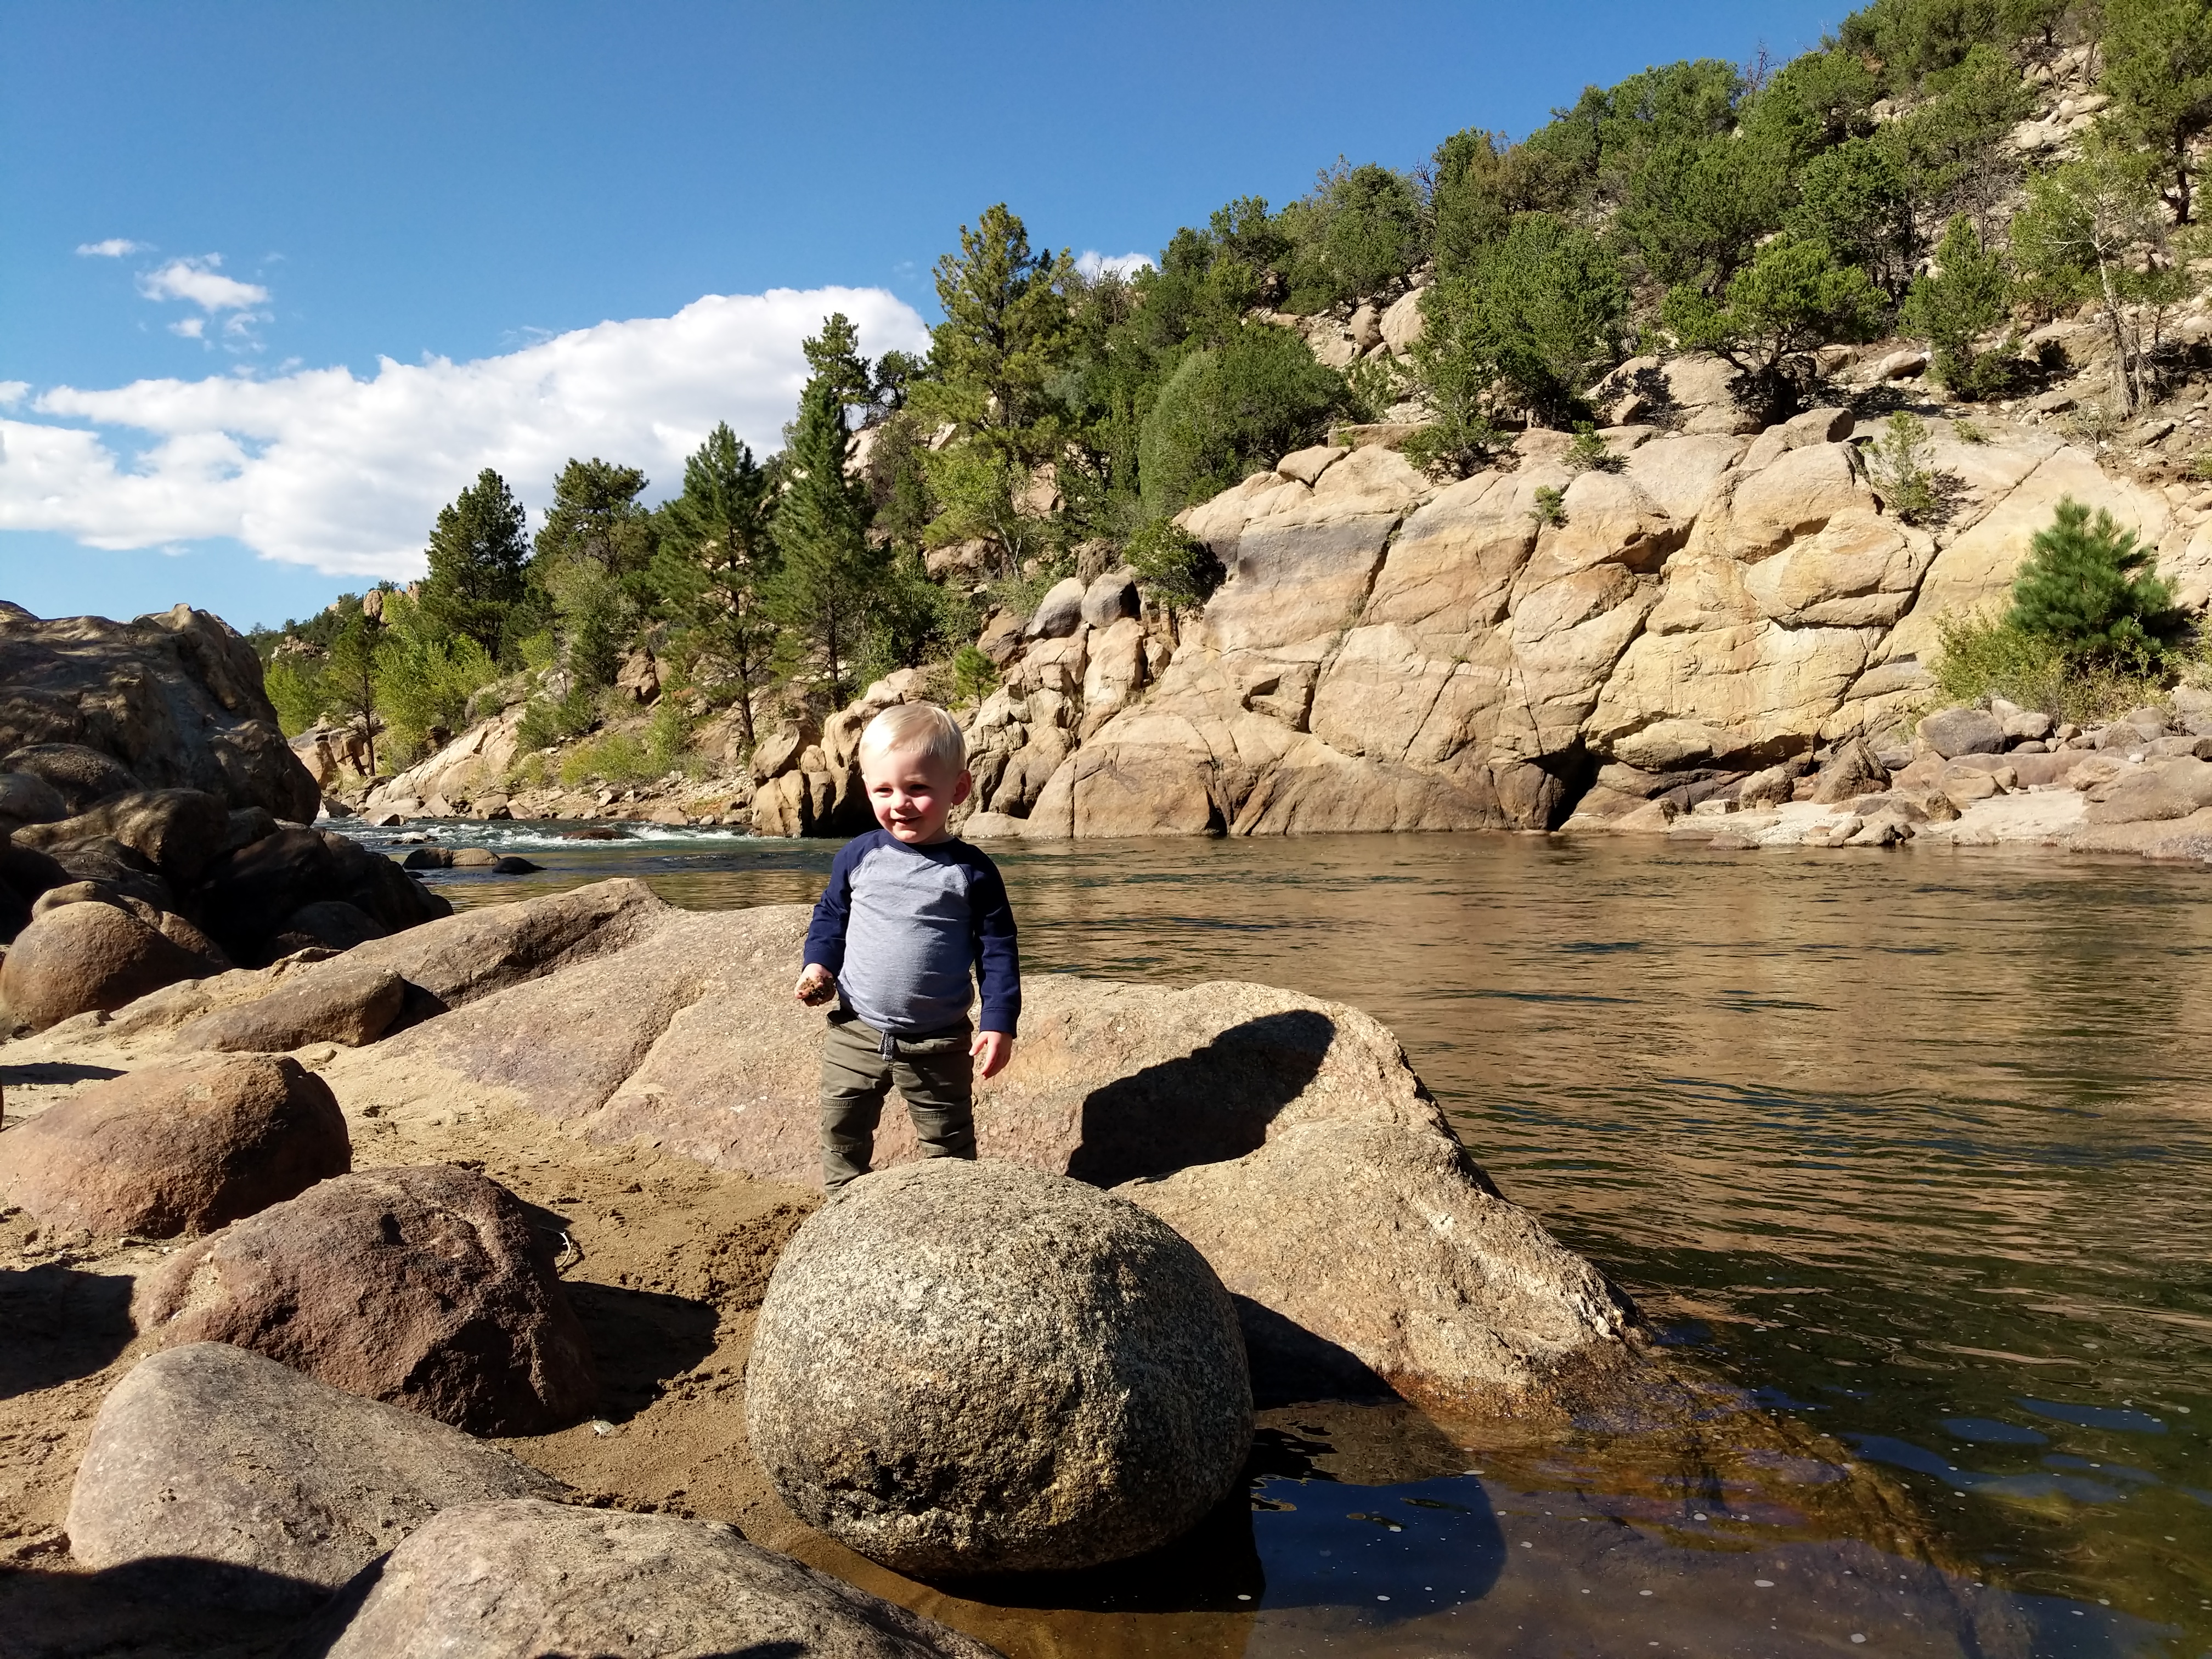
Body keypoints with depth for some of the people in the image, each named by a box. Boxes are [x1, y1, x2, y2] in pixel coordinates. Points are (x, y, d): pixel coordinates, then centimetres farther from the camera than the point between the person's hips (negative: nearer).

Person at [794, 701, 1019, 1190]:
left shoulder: (972, 872, -10)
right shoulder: (859, 856, -4)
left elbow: (997, 951, -6)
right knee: (842, 1133, 13)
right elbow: (831, 916, 11)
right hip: (855, 1033, 2)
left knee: (949, 1145, 13)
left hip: (939, 1043, -2)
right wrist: (818, 965, -6)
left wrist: (999, 1023, -11)